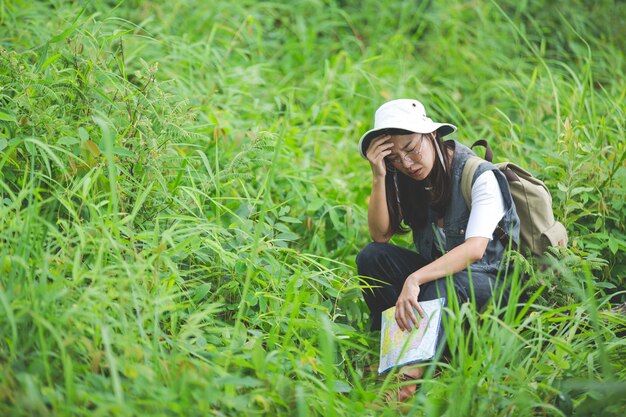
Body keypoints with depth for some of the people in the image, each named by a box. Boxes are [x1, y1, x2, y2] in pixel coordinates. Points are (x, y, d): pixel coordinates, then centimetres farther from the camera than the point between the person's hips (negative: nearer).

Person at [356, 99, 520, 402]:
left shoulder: (480, 176, -17)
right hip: (435, 274, 6)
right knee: (372, 256, -18)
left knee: (442, 283, -39)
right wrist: (379, 176, -17)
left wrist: (415, 279, -42)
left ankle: (414, 369, -51)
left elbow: (475, 249, -29)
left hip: (489, 283, -6)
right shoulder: (405, 180, 2)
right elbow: (380, 235, -4)